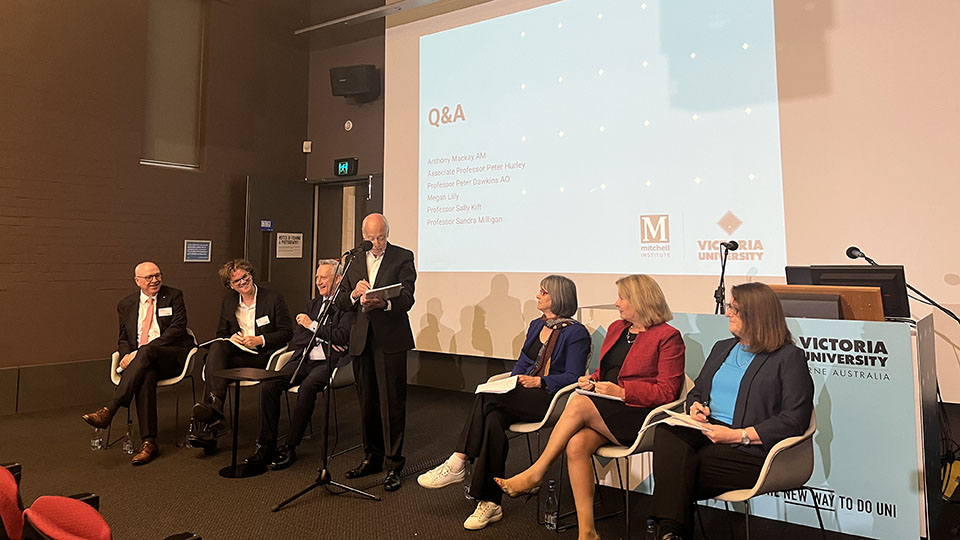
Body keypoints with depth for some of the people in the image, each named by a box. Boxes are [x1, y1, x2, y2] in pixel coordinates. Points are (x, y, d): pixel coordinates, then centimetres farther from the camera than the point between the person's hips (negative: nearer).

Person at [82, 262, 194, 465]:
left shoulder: (174, 296, 6)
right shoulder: (126, 305, 18)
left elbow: (177, 329, -6)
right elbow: (123, 338, 19)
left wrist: (141, 351, -15)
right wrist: (127, 355, -6)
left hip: (172, 357, -2)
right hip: (140, 359, 2)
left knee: (146, 352, -35)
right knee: (146, 376, -33)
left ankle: (109, 410, -37)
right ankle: (148, 443, -33)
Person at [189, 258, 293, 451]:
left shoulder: (273, 298, -1)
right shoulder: (228, 300, 14)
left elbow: (287, 332, -3)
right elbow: (221, 333, 19)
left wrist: (260, 340, -15)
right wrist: (230, 338, -5)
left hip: (262, 356, -5)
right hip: (235, 352, 5)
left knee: (212, 365, -28)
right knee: (216, 347, -31)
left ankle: (211, 423, -34)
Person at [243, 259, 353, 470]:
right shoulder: (313, 304, 23)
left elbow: (342, 337, -14)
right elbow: (297, 339, 16)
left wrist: (313, 326, -12)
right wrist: (324, 339, -2)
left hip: (329, 362, -6)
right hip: (305, 359, 7)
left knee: (307, 387, -33)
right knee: (268, 384, -16)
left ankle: (290, 448, -20)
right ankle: (266, 445, -7)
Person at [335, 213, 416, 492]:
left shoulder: (403, 257, 0)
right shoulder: (354, 260, 12)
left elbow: (407, 299, -11)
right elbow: (341, 302, 9)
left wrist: (384, 303, -31)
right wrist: (354, 294, -14)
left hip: (390, 340, -4)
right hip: (361, 340, 5)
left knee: (392, 403, -2)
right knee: (367, 402, 14)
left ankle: (393, 465, 9)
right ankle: (372, 457, 30)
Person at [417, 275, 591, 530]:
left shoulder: (576, 332, -2)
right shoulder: (536, 325, 20)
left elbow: (573, 377, -7)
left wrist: (539, 381, -17)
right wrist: (514, 381, 2)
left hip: (552, 399, -6)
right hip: (524, 396, 6)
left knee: (487, 398, -27)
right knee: (492, 418, -27)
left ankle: (458, 462, -17)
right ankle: (489, 502, -22)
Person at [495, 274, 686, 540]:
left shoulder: (668, 337, -3)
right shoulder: (616, 329, 19)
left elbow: (667, 391, -8)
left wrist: (622, 391, -17)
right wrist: (593, 379, 5)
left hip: (638, 416, -6)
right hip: (606, 411, 6)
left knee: (578, 403, -30)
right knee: (576, 445, -26)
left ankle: (535, 473, -17)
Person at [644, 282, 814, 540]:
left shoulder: (789, 358, 1)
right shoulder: (722, 347, 24)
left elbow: (794, 420, -9)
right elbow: (696, 390, 30)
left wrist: (737, 435, -17)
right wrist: (695, 406, 4)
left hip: (750, 449, -6)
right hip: (707, 430, 6)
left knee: (682, 468, -30)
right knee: (666, 433, -29)